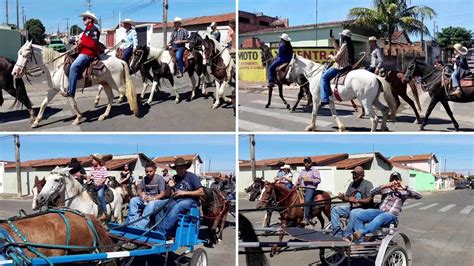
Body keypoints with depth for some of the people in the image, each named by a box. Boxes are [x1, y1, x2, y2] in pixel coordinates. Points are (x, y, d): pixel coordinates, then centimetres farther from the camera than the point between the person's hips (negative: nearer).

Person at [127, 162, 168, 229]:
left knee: (151, 204, -38)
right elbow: (139, 191, 9)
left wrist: (152, 198, -29)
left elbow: (162, 194, -12)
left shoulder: (159, 178, -6)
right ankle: (132, 223, -26)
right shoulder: (144, 179, 9)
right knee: (133, 200, -18)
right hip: (146, 199, 6)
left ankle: (140, 226, -46)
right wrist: (143, 196, -15)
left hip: (157, 200, -6)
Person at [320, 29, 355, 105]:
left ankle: (325, 99, -23)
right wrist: (333, 40, 25)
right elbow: (338, 49, 28)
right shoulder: (350, 45, 11)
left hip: (340, 67, -10)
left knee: (324, 78, -13)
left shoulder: (344, 45, -18)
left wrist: (331, 56, 3)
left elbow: (336, 58, -17)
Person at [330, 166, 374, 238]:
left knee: (353, 213, -39)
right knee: (334, 209, -13)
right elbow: (347, 198, 19)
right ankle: (337, 235, -18)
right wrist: (343, 198, -5)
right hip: (351, 206, 7)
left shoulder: (368, 184, -2)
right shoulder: (352, 184, 19)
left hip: (362, 208, -7)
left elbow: (369, 200, -14)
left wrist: (356, 201, -24)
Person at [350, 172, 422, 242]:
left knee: (380, 218, -42)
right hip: (380, 211, 4)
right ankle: (359, 242, -29)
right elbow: (371, 193, 8)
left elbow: (419, 196, 2)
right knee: (358, 215, -21)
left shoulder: (402, 192, 14)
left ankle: (360, 232, -60)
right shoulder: (386, 189, 21)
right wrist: (384, 186, -2)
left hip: (391, 216, -4)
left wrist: (404, 188, -4)